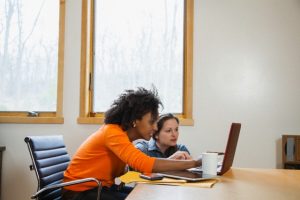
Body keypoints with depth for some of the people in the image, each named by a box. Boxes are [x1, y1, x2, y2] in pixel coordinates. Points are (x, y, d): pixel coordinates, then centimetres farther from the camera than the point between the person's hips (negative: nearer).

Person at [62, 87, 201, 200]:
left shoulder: (123, 133, 5)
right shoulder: (113, 132, -23)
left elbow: (138, 165, -2)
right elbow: (145, 164, -33)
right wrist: (195, 163, -29)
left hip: (100, 188, 8)